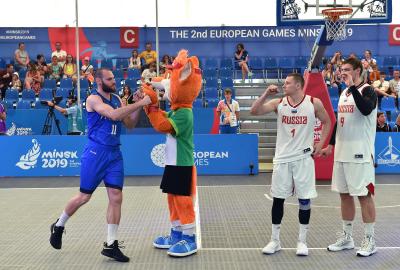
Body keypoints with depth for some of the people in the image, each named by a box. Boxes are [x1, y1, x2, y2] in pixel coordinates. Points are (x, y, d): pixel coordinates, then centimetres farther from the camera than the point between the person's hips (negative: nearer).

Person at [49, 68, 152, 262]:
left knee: (116, 198, -2)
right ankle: (58, 226, 30)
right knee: (84, 197, 4)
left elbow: (130, 124, 11)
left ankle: (111, 245, 5)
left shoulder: (116, 99, 10)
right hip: (96, 153, -6)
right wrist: (140, 103, -28)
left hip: (114, 154, 6)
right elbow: (114, 115, -27)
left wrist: (138, 107, -5)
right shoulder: (93, 99, -11)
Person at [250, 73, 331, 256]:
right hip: (283, 158, 2)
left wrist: (321, 143, 0)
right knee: (278, 198, 5)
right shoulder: (279, 103, 1)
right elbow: (254, 111, -6)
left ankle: (302, 241, 16)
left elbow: (327, 122, 11)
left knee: (305, 199, 3)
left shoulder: (314, 103, -3)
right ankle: (275, 240, 16)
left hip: (304, 157, -1)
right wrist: (266, 95, -15)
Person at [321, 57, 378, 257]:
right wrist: (331, 145, 19)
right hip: (342, 152, 8)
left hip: (360, 154, -8)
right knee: (345, 195, 12)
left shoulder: (367, 90, -9)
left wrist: (353, 86, -25)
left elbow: (366, 109, -30)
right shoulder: (344, 92, 15)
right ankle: (347, 237, 22)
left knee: (364, 195, -2)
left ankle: (369, 240, 8)